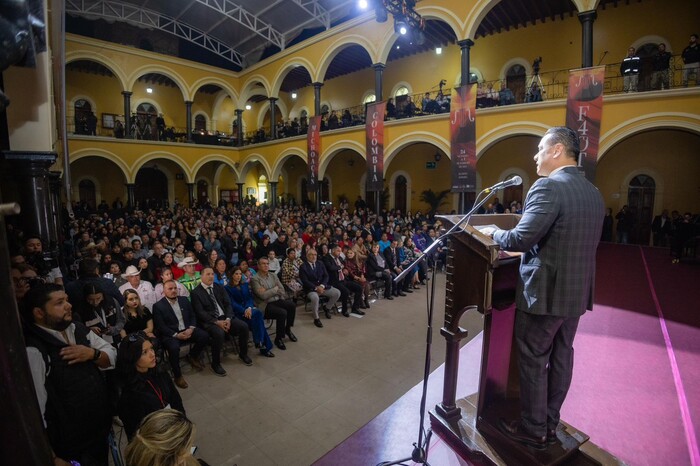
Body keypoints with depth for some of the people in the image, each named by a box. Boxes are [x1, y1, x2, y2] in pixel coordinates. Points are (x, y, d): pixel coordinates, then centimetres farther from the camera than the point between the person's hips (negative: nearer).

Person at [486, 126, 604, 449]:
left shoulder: (549, 186, -20)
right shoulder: (594, 193, 8)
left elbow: (520, 240, -28)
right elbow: (584, 243, 16)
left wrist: (495, 234, -6)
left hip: (545, 291, -9)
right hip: (577, 291, 9)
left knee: (533, 361, 7)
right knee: (561, 356, 19)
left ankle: (533, 430, 24)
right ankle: (550, 424, 35)